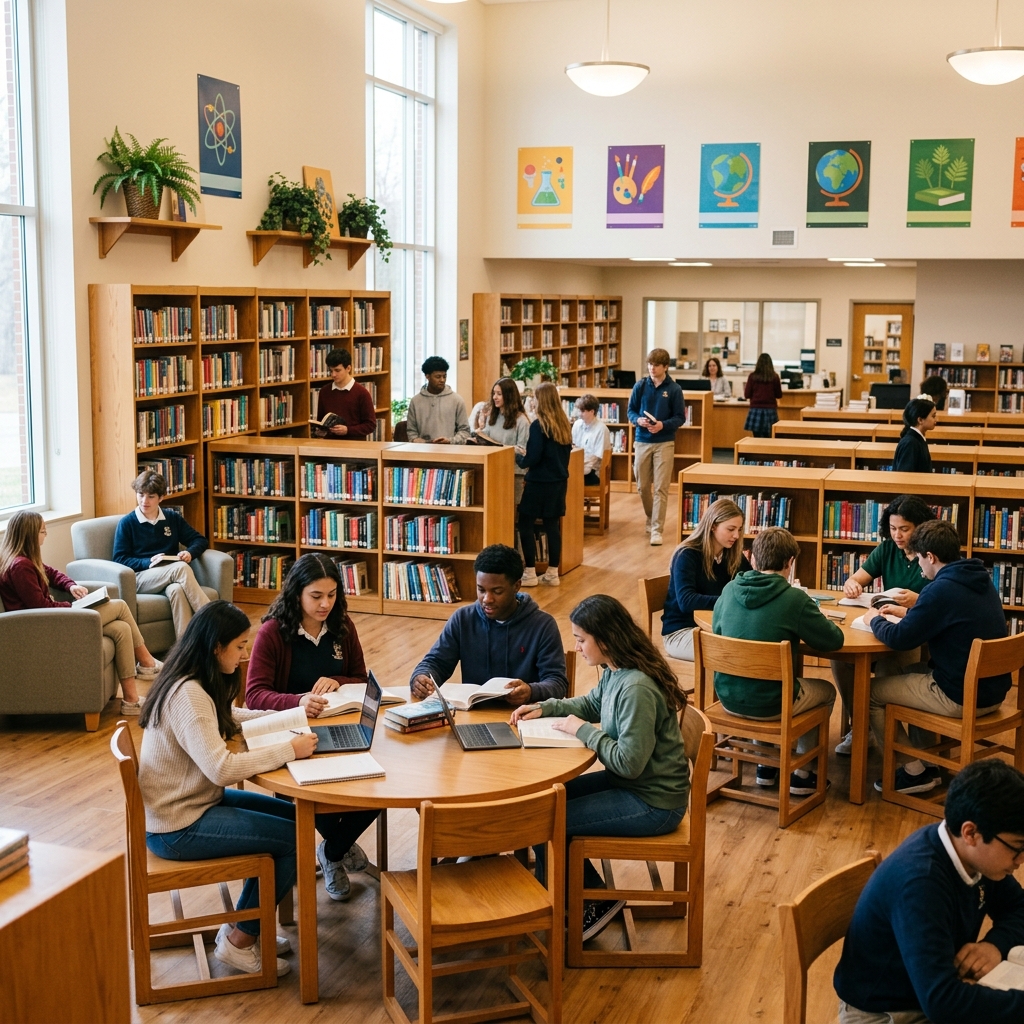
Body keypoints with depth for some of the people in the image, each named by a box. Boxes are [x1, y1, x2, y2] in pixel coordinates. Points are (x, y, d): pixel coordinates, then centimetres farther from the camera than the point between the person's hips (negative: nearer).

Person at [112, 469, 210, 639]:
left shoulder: (173, 519, 18)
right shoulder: (126, 523, 7)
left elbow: (201, 540, 18)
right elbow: (120, 559, 0)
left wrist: (190, 552, -5)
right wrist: (149, 562, -16)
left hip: (172, 575, 3)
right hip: (140, 577, -2)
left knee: (177, 589, -38)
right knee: (181, 568, -35)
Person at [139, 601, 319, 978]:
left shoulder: (198, 684, 4)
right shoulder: (188, 695, -27)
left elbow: (229, 717, 22)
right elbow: (222, 769, -34)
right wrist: (290, 749, -26)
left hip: (196, 800, 10)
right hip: (177, 827, -10)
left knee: (293, 817, 13)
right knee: (296, 840, -10)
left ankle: (244, 926, 20)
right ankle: (238, 942, 5)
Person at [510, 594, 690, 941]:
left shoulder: (637, 689, -29)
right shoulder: (615, 672, 0)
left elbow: (629, 762, -28)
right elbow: (592, 702, 21)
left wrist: (583, 730, -17)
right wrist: (545, 707, 8)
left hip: (653, 804, -10)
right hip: (633, 783, 10)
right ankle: (595, 898, 20)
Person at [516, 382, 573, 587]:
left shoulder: (538, 425, -15)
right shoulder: (564, 424, 6)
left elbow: (533, 458, -19)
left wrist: (518, 456, 2)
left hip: (540, 483, -7)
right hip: (559, 481, 7)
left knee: (526, 525, 3)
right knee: (552, 525, 11)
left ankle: (530, 573, 4)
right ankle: (553, 574, 15)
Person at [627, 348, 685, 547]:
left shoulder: (674, 389, -5)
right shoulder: (640, 386, 1)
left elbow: (680, 417, -3)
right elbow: (630, 411, 6)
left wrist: (663, 425, -20)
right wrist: (638, 420, -16)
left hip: (664, 443, -3)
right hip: (642, 441, 3)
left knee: (661, 488, -5)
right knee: (642, 486, 12)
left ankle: (657, 529, -3)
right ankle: (651, 518, 35)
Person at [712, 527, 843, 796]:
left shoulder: (729, 590, -4)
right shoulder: (794, 599, -18)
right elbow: (834, 640, -9)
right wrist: (802, 629, 12)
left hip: (728, 697, 5)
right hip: (771, 705, -5)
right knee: (827, 691, 25)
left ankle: (765, 766, 38)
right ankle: (801, 774, 29)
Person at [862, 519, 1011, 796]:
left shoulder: (942, 589, -23)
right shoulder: (979, 579, 5)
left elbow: (899, 639, -16)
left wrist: (874, 620, 3)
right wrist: (908, 612, 22)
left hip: (962, 697, -9)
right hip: (992, 689, 9)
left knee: (871, 692, 6)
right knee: (887, 670, 23)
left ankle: (914, 771, 14)